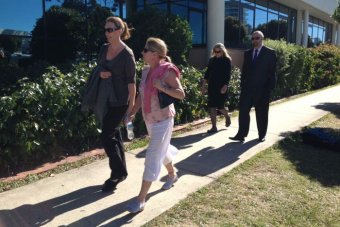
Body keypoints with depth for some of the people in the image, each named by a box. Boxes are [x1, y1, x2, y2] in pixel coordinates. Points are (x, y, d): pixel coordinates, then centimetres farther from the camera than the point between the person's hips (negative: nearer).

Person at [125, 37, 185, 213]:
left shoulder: (167, 71, -16)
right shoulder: (146, 71, 5)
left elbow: (181, 94, -16)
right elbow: (141, 94, 11)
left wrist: (162, 88, -27)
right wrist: (132, 113, 5)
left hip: (163, 120, -7)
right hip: (149, 119, 8)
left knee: (153, 158, -5)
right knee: (161, 150, 24)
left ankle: (141, 199, 2)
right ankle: (172, 175, 51)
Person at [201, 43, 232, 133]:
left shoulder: (227, 60, -2)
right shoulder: (212, 60, 9)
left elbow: (228, 75, -7)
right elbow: (207, 73, 11)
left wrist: (225, 86, -17)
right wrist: (203, 85, 6)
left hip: (221, 87, -4)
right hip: (212, 86, 4)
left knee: (220, 106, -4)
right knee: (211, 106, 1)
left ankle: (227, 117, 30)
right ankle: (214, 127, 8)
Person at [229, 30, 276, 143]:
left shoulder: (270, 53, -1)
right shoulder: (247, 53, 11)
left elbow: (272, 72, -4)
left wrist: (270, 87, -10)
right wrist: (242, 85, 6)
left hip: (262, 89, -3)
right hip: (248, 88, 3)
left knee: (261, 113, 7)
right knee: (243, 111, -4)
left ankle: (262, 135, 21)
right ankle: (241, 135, 0)